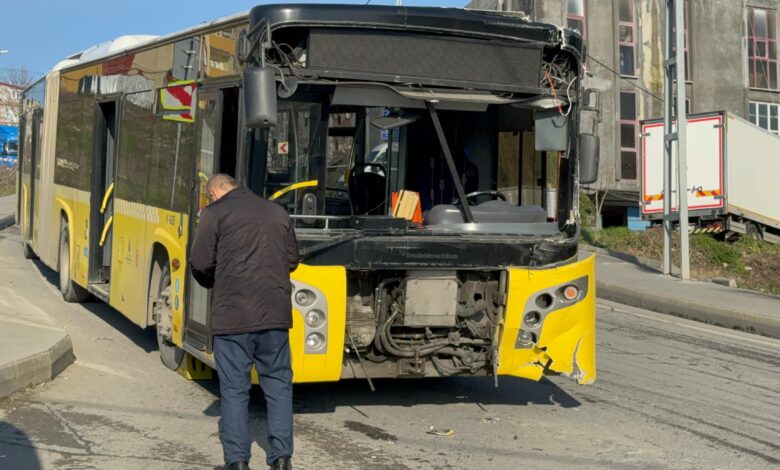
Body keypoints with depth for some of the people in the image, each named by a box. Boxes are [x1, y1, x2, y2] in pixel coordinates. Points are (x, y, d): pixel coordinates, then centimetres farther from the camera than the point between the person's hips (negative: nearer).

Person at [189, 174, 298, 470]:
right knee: (278, 383, 11)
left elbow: (200, 264, -4)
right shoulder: (277, 212, 14)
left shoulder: (214, 213, 0)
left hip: (232, 315, -4)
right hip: (275, 313, 4)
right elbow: (292, 259, 18)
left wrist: (212, 284, 16)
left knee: (234, 389, 4)